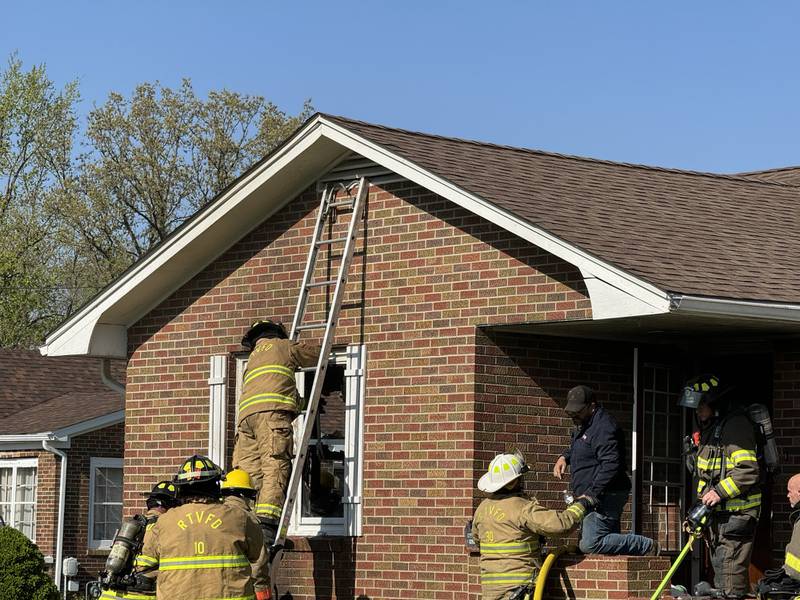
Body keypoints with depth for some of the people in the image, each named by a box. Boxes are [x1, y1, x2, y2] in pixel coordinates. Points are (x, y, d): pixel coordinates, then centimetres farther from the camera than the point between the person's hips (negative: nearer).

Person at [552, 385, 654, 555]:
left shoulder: (604, 427, -17)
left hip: (604, 496, -11)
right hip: (593, 497, 11)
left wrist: (591, 494, -29)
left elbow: (611, 465, -26)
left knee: (590, 544, -21)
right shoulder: (583, 426, 18)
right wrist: (564, 457, 16)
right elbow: (575, 448, 39)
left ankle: (646, 546, -14)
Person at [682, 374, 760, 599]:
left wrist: (720, 492, -23)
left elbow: (747, 470, -22)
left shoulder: (735, 425, -15)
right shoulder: (709, 428, 17)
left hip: (736, 511, -10)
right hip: (718, 511, 10)